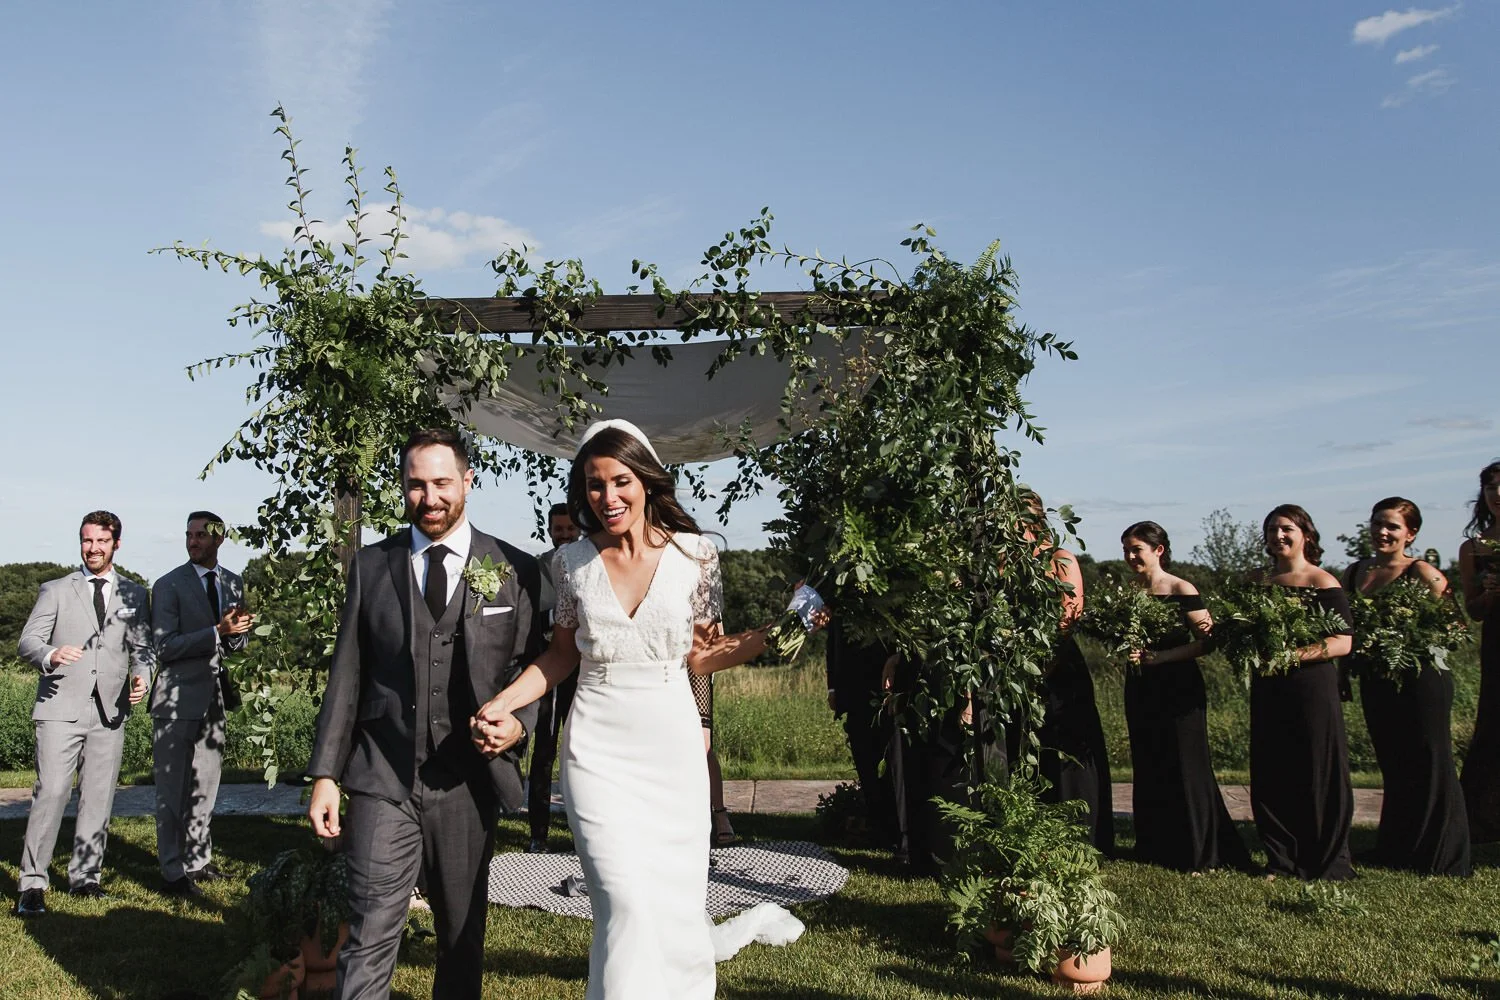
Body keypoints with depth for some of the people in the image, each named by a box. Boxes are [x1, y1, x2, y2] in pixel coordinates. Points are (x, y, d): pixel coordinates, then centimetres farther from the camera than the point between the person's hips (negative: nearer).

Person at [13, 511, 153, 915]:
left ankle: (85, 876, 15)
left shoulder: (135, 594, 15)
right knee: (51, 792, -10)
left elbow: (142, 646, 11)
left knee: (99, 798, 4)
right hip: (61, 707, -2)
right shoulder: (56, 590, 11)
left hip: (111, 709, 2)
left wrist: (141, 676, -9)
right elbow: (27, 640, 3)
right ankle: (32, 884, -3)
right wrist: (50, 655, -19)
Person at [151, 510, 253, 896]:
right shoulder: (169, 585, -7)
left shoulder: (233, 583, 10)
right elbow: (163, 647, -14)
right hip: (179, 697, -6)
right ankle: (173, 872, 9)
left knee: (205, 785, 15)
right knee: (173, 789, 1)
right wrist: (217, 632, -23)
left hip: (214, 694, 6)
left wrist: (239, 630, -8)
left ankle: (198, 859, 26)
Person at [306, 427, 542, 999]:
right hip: (382, 781, 0)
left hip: (468, 784, 0)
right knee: (369, 941, -3)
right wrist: (325, 774, 2)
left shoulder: (515, 571, 1)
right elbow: (346, 675, 6)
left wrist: (518, 721, -15)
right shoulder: (371, 565, 5)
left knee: (463, 937, 15)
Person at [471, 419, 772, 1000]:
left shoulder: (695, 554, -1)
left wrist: (773, 634, -11)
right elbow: (562, 654, 12)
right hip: (597, 750, 0)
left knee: (678, 905, 6)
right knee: (628, 902, -13)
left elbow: (701, 656, 5)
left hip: (672, 748, 0)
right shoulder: (572, 562, 3)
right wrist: (503, 704, -2)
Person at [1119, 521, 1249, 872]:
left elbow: (1206, 642, -14)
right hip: (1141, 689, 6)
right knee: (1148, 769, 10)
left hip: (1179, 688, -6)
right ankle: (1156, 849, 21)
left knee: (1185, 768, -1)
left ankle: (1200, 854, 10)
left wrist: (1161, 656, -22)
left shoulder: (1182, 590, -9)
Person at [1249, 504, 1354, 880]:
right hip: (1267, 690, 5)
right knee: (1269, 776, 7)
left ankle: (1326, 864, 14)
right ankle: (1280, 860, 19)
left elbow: (1342, 642, -12)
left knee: (1318, 776, 1)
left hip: (1312, 688, -5)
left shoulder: (1322, 582, -6)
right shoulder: (1257, 580, 10)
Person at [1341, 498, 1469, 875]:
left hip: (1421, 681, -6)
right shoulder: (1354, 573, 9)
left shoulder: (1422, 573, -8)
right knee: (1393, 767, 14)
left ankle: (1439, 858, 14)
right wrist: (1347, 669, 1)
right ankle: (1395, 854, 25)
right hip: (1375, 684, 6)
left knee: (1429, 766, 3)